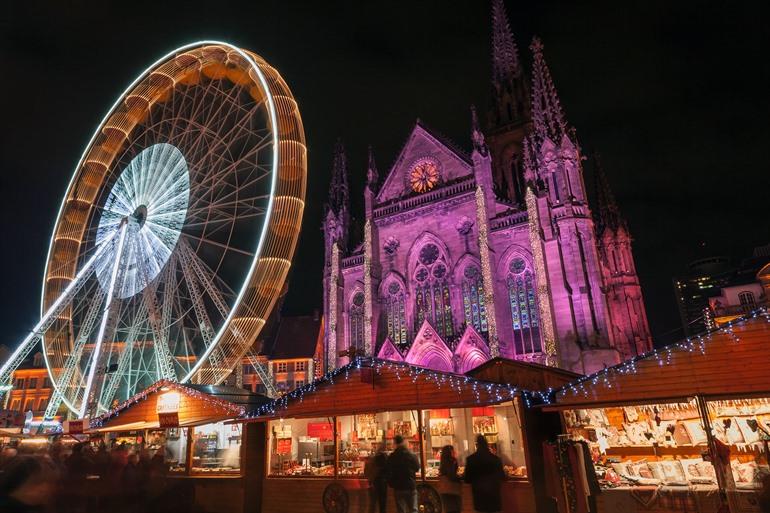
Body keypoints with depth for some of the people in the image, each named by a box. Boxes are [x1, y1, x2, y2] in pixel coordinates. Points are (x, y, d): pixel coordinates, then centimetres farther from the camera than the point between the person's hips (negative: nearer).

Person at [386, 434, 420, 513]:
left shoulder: (391, 457, -7)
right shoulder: (411, 455, -8)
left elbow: (388, 472, 0)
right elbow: (417, 468, 7)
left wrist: (391, 484, 15)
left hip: (398, 487, 1)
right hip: (411, 486, 0)